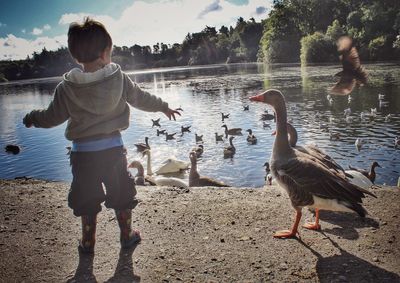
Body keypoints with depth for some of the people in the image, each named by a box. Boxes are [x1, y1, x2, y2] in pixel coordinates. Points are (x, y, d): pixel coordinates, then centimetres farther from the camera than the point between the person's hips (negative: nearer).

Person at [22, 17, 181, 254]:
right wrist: (163, 107, 19)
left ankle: (88, 242, 28)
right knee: (121, 194, 18)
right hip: (114, 147, 1)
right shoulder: (119, 78, -8)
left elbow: (52, 117, 0)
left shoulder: (66, 89, -9)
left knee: (86, 199, 15)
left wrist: (32, 118, 21)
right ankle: (127, 235, 31)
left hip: (83, 152, 0)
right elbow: (141, 99, 2)